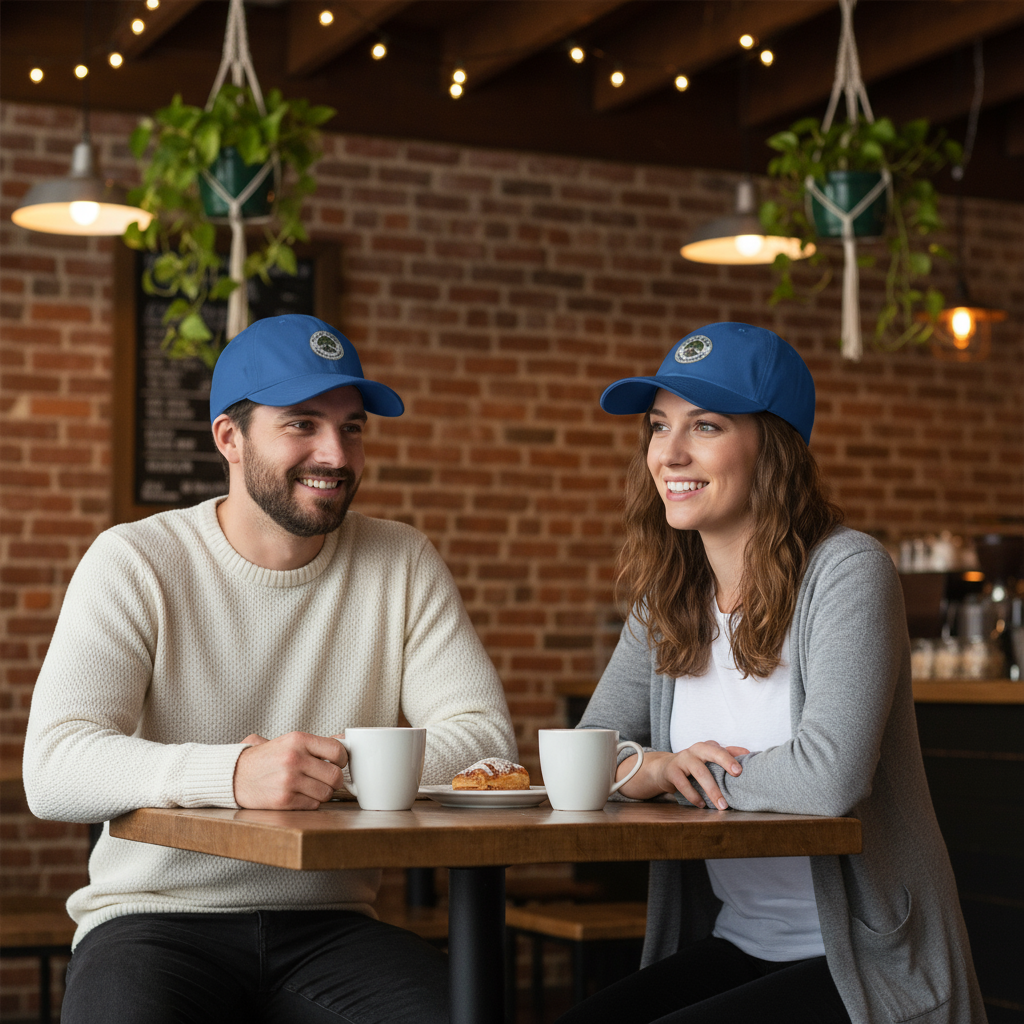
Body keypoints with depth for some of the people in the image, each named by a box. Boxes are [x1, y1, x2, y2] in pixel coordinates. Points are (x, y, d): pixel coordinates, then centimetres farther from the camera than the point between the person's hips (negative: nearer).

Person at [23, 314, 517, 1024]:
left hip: (329, 925, 2)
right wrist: (233, 773, -32)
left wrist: (341, 768, -18)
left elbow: (487, 735, -1)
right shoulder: (134, 562, -3)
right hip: (155, 916, -2)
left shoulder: (403, 565, 6)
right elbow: (52, 768, -15)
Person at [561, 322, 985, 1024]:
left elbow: (830, 776, -27)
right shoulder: (667, 600, 8)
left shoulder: (847, 573, -15)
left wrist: (698, 775, -9)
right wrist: (647, 769, -13)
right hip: (731, 951, 6)